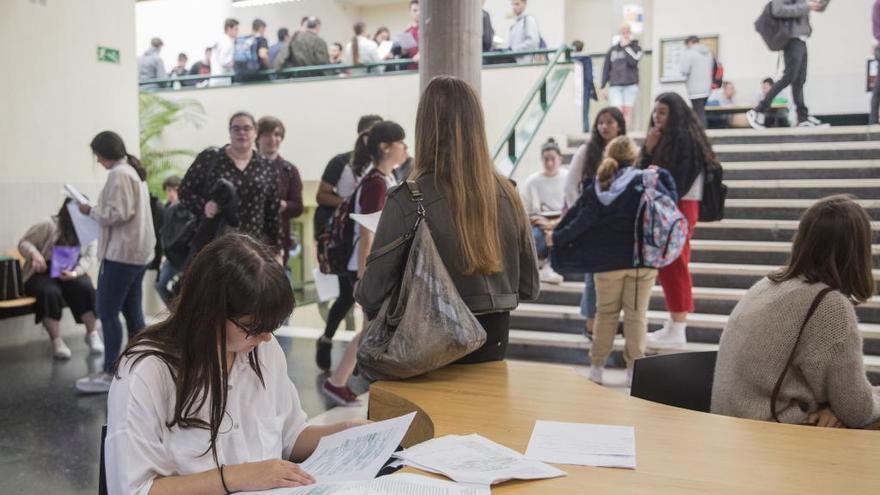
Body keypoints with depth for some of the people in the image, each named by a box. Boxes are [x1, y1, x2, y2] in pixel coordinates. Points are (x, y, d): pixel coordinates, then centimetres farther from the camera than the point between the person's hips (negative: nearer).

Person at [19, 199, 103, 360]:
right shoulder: (49, 225, -11)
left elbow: (89, 256, -5)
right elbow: (23, 243, -5)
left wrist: (76, 272, -24)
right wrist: (34, 253, -28)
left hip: (71, 274, 2)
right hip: (43, 274, -2)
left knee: (85, 287, -31)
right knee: (50, 292, -35)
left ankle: (92, 334, -14)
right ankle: (56, 340, -22)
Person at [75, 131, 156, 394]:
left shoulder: (118, 174, -14)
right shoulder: (134, 171, 17)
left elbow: (118, 214, -20)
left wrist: (91, 211, -7)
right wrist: (98, 211, 13)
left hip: (122, 252, -10)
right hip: (139, 250, 10)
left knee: (107, 312, -5)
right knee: (133, 311, 11)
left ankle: (109, 374, -2)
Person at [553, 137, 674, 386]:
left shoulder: (595, 187, -2)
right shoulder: (646, 182, -7)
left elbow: (580, 221, -6)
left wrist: (557, 237, 3)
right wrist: (663, 175, 16)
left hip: (606, 262, 2)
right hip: (642, 260, -2)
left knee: (606, 313, 14)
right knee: (636, 314, 7)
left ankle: (597, 366, 18)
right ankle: (634, 368, 11)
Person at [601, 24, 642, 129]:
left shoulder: (636, 48, 10)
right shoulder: (612, 50, 15)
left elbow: (633, 62, -10)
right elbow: (606, 69, 14)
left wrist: (626, 46, -5)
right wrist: (603, 87, 8)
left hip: (630, 85, -1)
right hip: (615, 86, 1)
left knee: (627, 111, -4)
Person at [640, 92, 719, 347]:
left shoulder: (685, 138, -14)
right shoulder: (664, 138, 13)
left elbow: (681, 180, -19)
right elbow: (645, 170, 9)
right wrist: (648, 148, -5)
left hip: (679, 207, -9)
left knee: (672, 266, -7)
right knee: (672, 267, 12)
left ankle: (677, 329, -1)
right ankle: (676, 324, 19)